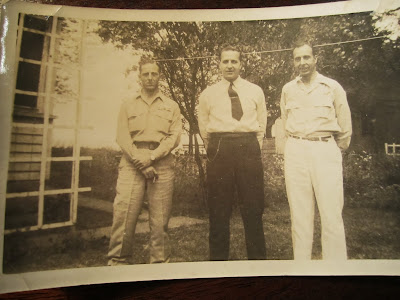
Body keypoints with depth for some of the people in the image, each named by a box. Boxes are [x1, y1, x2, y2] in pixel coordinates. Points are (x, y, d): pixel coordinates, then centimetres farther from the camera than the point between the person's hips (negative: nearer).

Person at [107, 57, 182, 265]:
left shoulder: (171, 106, 16)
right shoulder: (128, 105, 16)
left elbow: (174, 137, 4)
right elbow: (122, 138, 5)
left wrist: (151, 157, -11)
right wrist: (141, 163, -9)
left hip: (162, 164, 0)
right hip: (132, 163, 0)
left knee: (160, 218, 0)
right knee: (124, 214, -6)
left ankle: (160, 263, 10)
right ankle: (118, 262, 6)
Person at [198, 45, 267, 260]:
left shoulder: (255, 91, 13)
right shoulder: (208, 94, 10)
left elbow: (262, 123, 16)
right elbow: (203, 127, 15)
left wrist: (253, 148, 10)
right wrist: (215, 149, 10)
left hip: (249, 148, 1)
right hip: (219, 149, 0)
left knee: (253, 206, 4)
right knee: (218, 208, 4)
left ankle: (257, 256, 18)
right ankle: (218, 257, 17)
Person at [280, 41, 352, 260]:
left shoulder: (332, 87, 6)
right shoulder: (288, 90, 13)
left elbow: (345, 127, 11)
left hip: (326, 150, -2)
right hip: (295, 152, 2)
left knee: (331, 213, -6)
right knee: (299, 213, 3)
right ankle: (301, 262, 12)